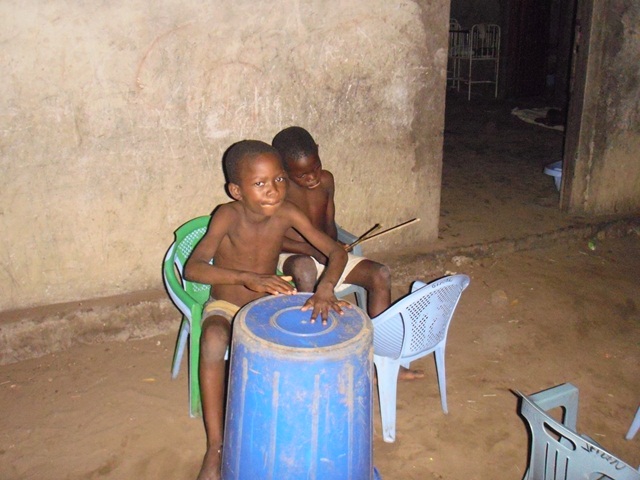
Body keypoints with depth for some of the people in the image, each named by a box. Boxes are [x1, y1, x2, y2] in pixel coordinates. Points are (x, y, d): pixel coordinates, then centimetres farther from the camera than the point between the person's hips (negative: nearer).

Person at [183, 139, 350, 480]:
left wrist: (325, 288, -35)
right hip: (226, 305, -3)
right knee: (214, 339, -35)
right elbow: (192, 268, -34)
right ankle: (215, 447, -22)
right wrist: (248, 278, -46)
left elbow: (337, 252, -14)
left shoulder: (286, 213, -15)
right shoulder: (227, 216, -23)